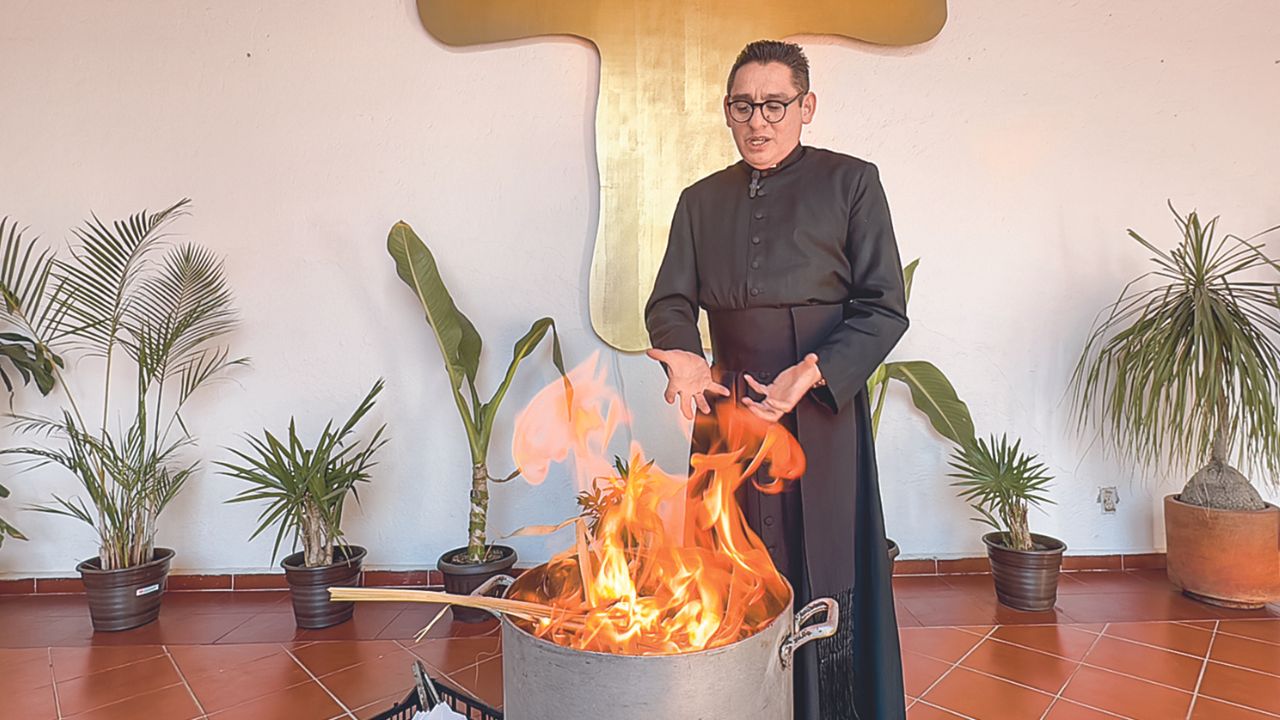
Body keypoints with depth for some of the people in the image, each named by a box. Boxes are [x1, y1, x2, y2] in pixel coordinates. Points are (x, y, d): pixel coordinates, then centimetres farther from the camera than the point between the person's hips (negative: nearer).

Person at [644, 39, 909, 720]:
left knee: (819, 582, 3)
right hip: (727, 407, 3)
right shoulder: (701, 200, 12)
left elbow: (884, 307, -4)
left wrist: (813, 374, -20)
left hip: (820, 410, -3)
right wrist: (683, 356, -14)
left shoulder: (850, 182, 1)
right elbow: (670, 301, 9)